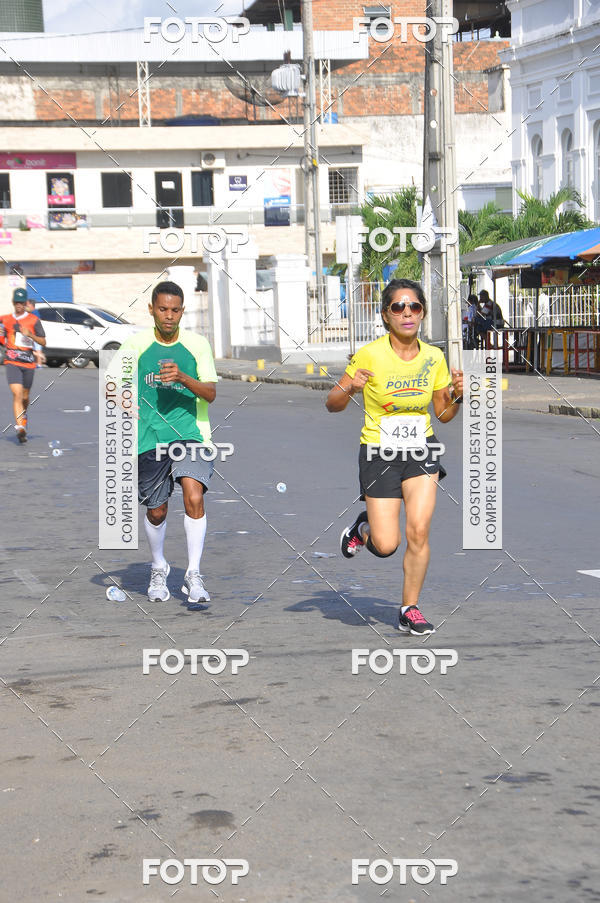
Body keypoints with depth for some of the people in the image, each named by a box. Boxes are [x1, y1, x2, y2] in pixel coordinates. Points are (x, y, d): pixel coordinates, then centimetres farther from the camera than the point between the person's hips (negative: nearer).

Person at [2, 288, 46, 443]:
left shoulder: (34, 320, 2)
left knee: (25, 397, 12)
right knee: (17, 394, -17)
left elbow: (43, 342, -3)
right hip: (12, 362, 0)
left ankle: (23, 415, 44)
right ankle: (20, 427, -24)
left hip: (28, 362, 0)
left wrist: (29, 335, -19)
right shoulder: (6, 320, 9)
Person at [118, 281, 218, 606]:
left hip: (190, 434, -1)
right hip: (149, 439, 1)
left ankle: (193, 575, -12)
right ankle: (158, 568, 37)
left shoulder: (197, 344, 2)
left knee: (194, 498, -22)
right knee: (156, 511, 9)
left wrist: (182, 378, -22)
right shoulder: (136, 344, 3)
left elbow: (211, 393, -5)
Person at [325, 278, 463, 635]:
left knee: (419, 531, -11)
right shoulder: (369, 355, -12)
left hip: (421, 449, 2)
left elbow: (444, 414, 10)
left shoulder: (434, 357, -1)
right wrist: (350, 387, -27)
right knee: (386, 546, -6)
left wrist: (458, 395, -10)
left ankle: (410, 609, 7)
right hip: (379, 452, -2)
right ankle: (363, 528, 31)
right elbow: (333, 404, -6)